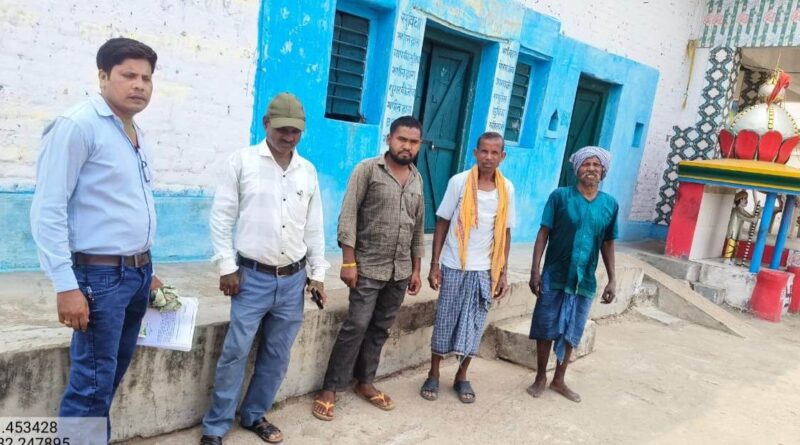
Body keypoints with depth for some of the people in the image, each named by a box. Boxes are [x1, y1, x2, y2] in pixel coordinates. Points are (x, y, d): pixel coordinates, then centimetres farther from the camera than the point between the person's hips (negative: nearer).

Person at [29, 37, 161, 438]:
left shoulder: (138, 135, 12)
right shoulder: (77, 126, -13)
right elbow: (48, 211, -16)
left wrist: (146, 269, 17)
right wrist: (66, 286, -19)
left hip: (137, 272, 8)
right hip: (101, 275, -8)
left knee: (112, 374, 17)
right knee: (93, 383, 0)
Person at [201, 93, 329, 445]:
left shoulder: (308, 171, 7)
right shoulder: (242, 161, -4)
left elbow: (314, 227, 11)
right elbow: (222, 217, -4)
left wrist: (317, 273, 10)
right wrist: (227, 267, -8)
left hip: (293, 279, 4)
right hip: (252, 276, -4)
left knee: (277, 355, 12)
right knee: (235, 353, 0)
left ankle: (254, 415, 30)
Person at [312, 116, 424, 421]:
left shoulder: (417, 179, 10)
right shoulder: (367, 170, -6)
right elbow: (348, 216, -10)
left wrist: (416, 269, 13)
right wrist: (348, 262, -16)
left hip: (400, 271, 5)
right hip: (368, 267, -5)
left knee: (380, 329, 11)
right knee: (356, 327, -5)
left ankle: (365, 383, 26)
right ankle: (330, 389, 7)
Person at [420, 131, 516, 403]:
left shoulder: (507, 189, 0)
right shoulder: (458, 182, -8)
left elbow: (505, 233, 6)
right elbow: (442, 224, -2)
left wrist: (503, 273, 4)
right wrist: (434, 264, -6)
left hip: (485, 270, 2)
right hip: (454, 267, -2)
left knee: (474, 325, 9)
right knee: (445, 321, 7)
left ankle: (461, 377, 27)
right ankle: (433, 374, 24)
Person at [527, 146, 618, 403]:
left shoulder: (610, 205, 3)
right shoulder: (560, 196, -6)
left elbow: (607, 244, 10)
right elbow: (543, 234, -5)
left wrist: (612, 280, 7)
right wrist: (535, 270, -11)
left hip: (585, 281, 3)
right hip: (555, 276, -2)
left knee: (571, 334, 13)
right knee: (546, 330, 7)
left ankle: (559, 380, 29)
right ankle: (541, 378, 25)